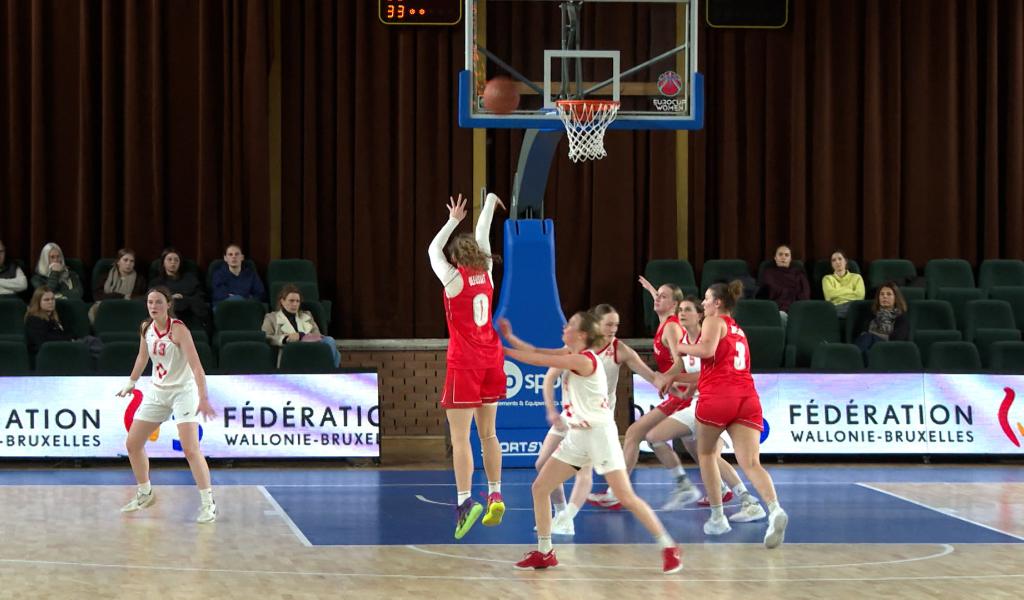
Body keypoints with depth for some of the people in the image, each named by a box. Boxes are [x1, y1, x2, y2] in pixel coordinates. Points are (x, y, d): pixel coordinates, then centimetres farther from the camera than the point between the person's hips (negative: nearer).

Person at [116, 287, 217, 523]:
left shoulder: (178, 329, -20)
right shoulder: (146, 328, 0)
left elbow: (196, 365, -26)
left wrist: (203, 398, -35)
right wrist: (131, 383, 24)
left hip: (183, 391, -7)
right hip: (158, 392, 7)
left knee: (190, 449, -19)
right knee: (132, 444, 8)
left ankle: (208, 503, -13)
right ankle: (145, 493, 27)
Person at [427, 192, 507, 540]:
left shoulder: (454, 278, -9)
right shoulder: (486, 274, 3)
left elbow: (433, 250, 7)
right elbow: (482, 238, 19)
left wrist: (453, 221, 15)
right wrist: (489, 204, 31)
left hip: (464, 364, -6)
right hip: (491, 359, 6)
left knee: (460, 437, -9)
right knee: (487, 432, 15)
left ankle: (465, 501, -19)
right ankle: (495, 496, 14)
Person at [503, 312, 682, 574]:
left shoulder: (583, 360, -18)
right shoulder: (573, 357, 9)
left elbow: (540, 360, -17)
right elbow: (539, 354, 10)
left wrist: (503, 351, -10)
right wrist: (511, 339, -1)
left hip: (599, 433, -9)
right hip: (578, 435, 9)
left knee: (626, 497, -11)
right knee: (540, 488, 4)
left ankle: (668, 547, -2)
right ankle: (544, 552, 13)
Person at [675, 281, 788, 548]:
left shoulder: (713, 321, 6)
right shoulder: (738, 331, 29)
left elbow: (707, 349, -13)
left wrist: (681, 347, 4)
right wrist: (687, 382, 44)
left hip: (717, 396, -5)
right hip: (747, 397, 5)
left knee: (706, 454, 17)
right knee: (751, 463, -8)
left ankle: (717, 517, 15)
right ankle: (775, 510, -34)